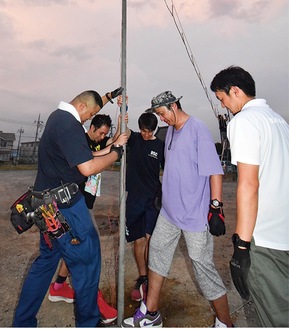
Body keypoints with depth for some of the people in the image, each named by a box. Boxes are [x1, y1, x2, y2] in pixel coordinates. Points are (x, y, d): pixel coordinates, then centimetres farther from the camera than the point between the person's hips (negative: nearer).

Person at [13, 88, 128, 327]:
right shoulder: (69, 124, -19)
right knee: (86, 259, 4)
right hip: (64, 204, -10)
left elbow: (89, 105, 32)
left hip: (49, 204, 10)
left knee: (47, 259, 21)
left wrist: (109, 96, 29)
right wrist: (117, 151, -14)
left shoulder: (59, 115, 12)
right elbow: (88, 168, -27)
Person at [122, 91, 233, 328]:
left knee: (203, 266, 2)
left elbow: (214, 171, -16)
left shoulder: (198, 129, -13)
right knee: (157, 253, 13)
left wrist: (216, 207, -20)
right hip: (169, 211, 8)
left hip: (196, 215, -8)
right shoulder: (170, 131, 11)